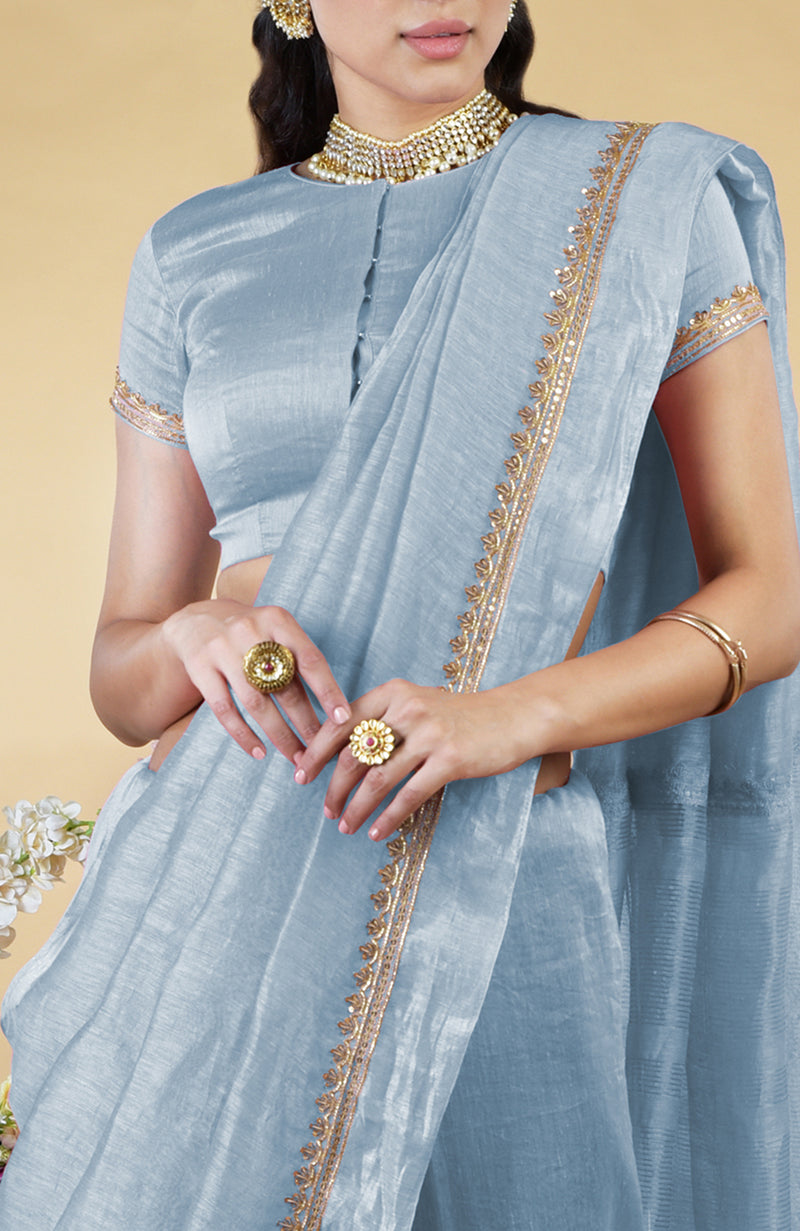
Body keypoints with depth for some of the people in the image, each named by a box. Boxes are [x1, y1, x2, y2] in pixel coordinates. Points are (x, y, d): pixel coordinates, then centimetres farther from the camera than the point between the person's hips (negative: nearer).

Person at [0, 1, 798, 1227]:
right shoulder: (196, 261, 8)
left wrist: (512, 715, -19)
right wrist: (199, 637, -16)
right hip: (225, 892, 2)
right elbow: (123, 678, 9)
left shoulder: (648, 204, 2)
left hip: (507, 892, -2)